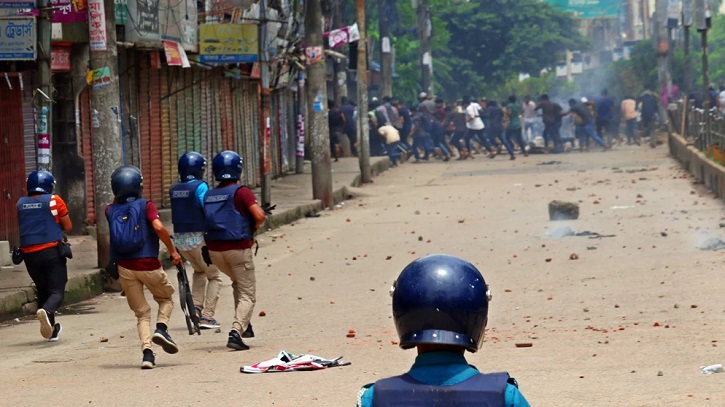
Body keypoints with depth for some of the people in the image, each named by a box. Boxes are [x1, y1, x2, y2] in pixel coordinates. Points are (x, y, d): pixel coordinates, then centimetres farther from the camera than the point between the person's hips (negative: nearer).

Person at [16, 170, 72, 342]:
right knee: (56, 291, -4)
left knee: (42, 290, 19)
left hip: (30, 254, 4)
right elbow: (67, 227, 0)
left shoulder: (21, 204, 5)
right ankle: (47, 311, -36)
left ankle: (51, 329, 21)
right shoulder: (53, 201, -6)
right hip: (52, 251, -4)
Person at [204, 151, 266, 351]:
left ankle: (244, 324, 26)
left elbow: (206, 222, 15)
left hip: (214, 250, 6)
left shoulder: (208, 195, 9)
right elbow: (260, 216, -20)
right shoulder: (241, 192, -9)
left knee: (238, 282, 30)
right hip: (238, 249, -6)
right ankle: (236, 332, -16)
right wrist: (254, 227, 4)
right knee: (247, 294, 2)